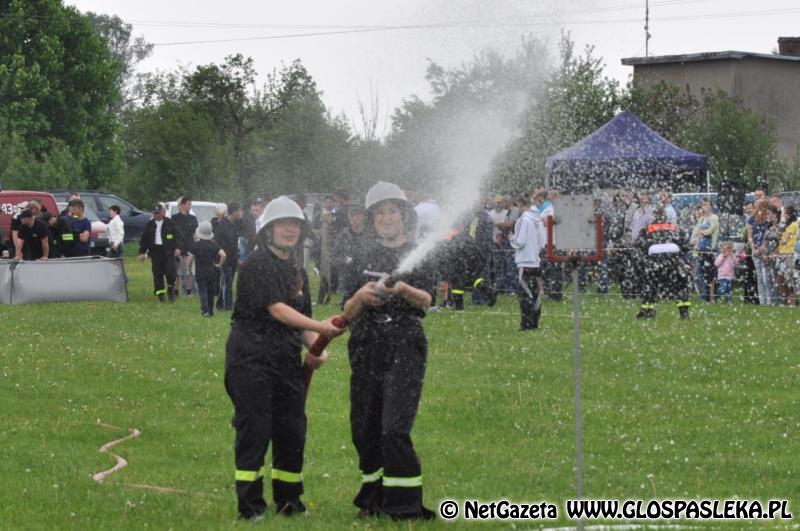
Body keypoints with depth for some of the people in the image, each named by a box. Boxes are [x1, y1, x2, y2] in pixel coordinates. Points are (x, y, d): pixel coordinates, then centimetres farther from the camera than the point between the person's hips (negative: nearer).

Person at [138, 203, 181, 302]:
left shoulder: (170, 223, 4)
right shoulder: (150, 225, 10)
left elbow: (177, 235, 2)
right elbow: (144, 239, 13)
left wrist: (177, 248, -9)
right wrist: (142, 252, 8)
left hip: (168, 251, -2)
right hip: (155, 252, 2)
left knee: (170, 272, -9)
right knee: (157, 274, 0)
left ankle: (171, 290, 12)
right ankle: (160, 294, 6)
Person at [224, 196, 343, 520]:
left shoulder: (297, 272, 18)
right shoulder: (257, 263, -8)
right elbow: (277, 310, -18)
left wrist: (315, 348, 2)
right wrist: (320, 327, -25)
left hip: (287, 360, 7)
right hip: (251, 358, -7)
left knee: (292, 430, 7)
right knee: (254, 429, -7)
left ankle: (288, 502, 19)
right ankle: (250, 504, -2)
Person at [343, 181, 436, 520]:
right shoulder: (362, 258, 14)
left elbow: (426, 301, -8)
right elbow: (348, 312, 9)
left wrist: (406, 290, -29)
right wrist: (360, 296, -13)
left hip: (405, 347, -3)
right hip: (366, 349, 4)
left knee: (395, 428, -14)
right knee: (365, 428, 4)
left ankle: (404, 504, -11)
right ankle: (374, 498, 18)